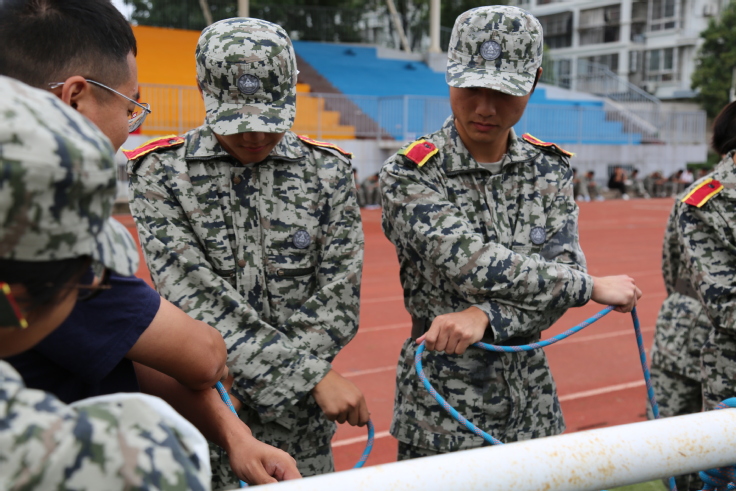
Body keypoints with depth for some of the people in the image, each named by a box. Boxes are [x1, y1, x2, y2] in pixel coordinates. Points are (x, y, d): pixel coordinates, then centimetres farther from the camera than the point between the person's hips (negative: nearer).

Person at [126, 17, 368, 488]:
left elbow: (338, 299, -5)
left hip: (300, 417, 2)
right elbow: (197, 298, -16)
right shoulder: (161, 173, -7)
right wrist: (312, 376, -20)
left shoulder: (328, 171, -1)